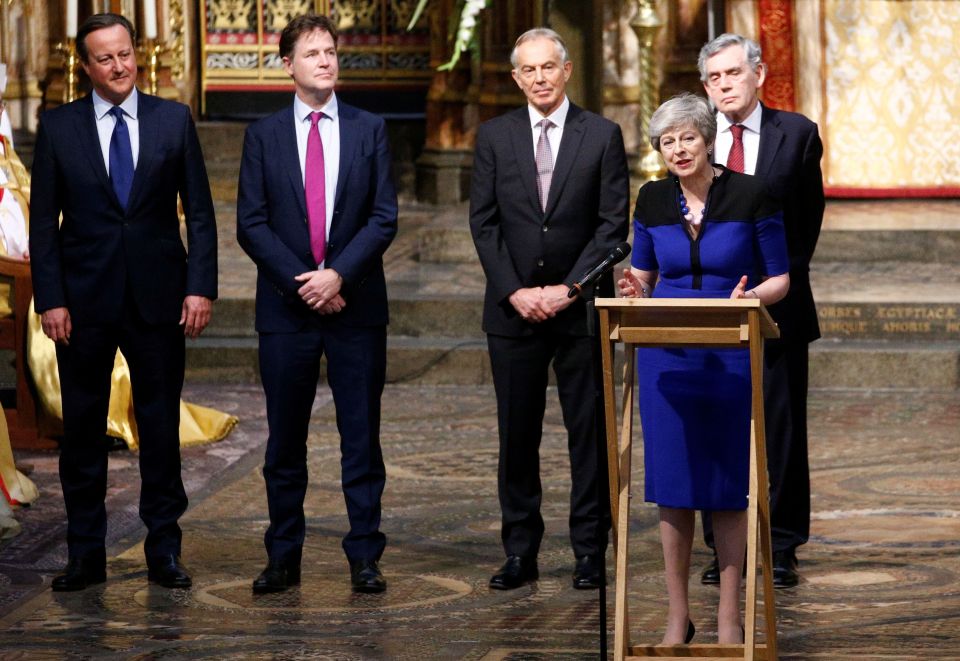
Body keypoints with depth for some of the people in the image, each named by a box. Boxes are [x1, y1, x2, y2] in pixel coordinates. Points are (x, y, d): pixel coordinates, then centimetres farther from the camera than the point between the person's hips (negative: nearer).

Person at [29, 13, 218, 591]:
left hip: (158, 298, 0)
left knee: (161, 425, 5)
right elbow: (44, 221, 2)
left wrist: (201, 287, -5)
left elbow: (200, 212, 3)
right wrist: (50, 299, -6)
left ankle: (164, 551, 13)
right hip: (84, 301, 0)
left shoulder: (174, 121, 3)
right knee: (83, 429, 5)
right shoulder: (58, 127, 2)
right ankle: (87, 554, 13)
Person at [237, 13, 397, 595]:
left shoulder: (370, 130, 6)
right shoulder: (264, 135, 6)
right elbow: (251, 223, 1)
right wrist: (299, 281, -10)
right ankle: (284, 558, 12)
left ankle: (365, 558, 6)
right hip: (286, 307, 1)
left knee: (362, 439, 2)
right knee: (285, 443, 5)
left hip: (357, 306, 0)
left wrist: (338, 274, -13)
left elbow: (385, 218, -1)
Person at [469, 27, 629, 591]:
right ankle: (520, 553, 10)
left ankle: (590, 551, 8)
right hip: (514, 309, 2)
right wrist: (515, 291, -7)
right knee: (518, 435, 4)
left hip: (581, 307, -1)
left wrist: (568, 288, -10)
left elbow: (614, 223, -2)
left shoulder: (603, 135, 1)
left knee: (589, 433, 2)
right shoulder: (495, 137, 6)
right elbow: (484, 222, 4)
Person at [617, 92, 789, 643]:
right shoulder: (653, 199, 5)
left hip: (731, 355, -2)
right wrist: (637, 288, -9)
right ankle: (678, 616, 13)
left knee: (729, 484, 0)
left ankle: (729, 618, 9)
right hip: (666, 354, 3)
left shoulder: (751, 195, -4)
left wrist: (751, 297, -20)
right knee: (673, 483, 3)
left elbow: (780, 278, 1)